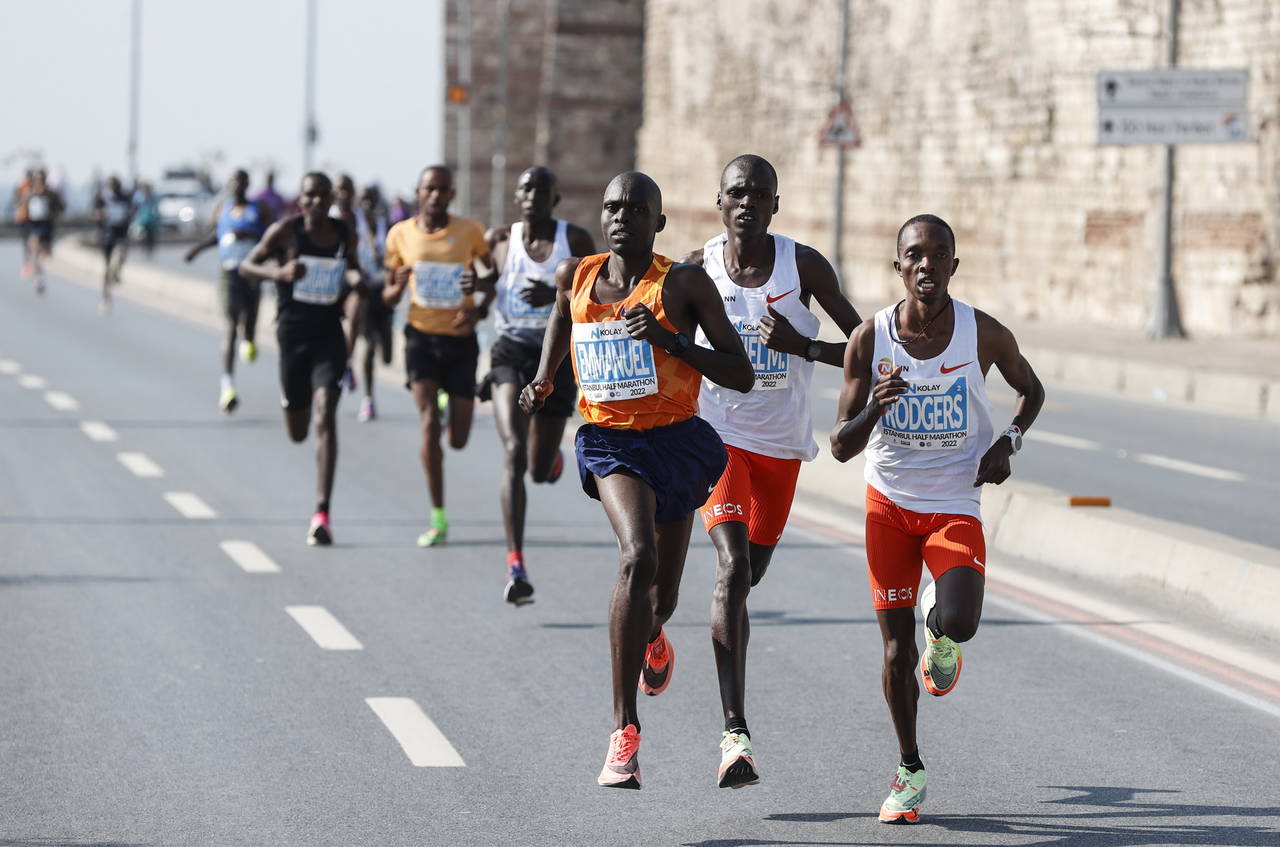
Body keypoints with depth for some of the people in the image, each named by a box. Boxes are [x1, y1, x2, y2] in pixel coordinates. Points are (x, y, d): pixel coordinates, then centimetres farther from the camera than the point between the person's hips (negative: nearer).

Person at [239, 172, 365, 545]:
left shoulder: (346, 235, 5)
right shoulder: (286, 231, -4)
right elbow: (247, 265, 0)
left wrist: (356, 282, 0)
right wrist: (279, 273, -19)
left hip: (329, 336, 0)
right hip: (293, 335, 0)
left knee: (325, 418, -17)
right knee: (297, 432, 11)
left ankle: (322, 514, -21)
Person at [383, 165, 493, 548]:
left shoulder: (469, 232, -4)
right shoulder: (400, 234, 0)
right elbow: (388, 297, 9)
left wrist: (479, 311, -13)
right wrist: (397, 287, -15)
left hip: (461, 339, 0)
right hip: (421, 337, 0)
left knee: (458, 440, 3)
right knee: (429, 424, -16)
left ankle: (453, 407, 43)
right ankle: (438, 519, -8)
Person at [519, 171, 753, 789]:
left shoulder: (685, 284, -8)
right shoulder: (575, 276, 2)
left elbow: (741, 376, -9)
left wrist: (668, 339, -21)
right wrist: (543, 380, 10)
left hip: (677, 439, 0)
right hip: (610, 441, 0)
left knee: (661, 595, 16)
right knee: (637, 557, -29)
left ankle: (650, 639, 59)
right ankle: (624, 731, -28)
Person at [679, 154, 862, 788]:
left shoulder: (804, 266, -6)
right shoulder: (697, 270, -6)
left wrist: (802, 346, -18)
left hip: (781, 444, 2)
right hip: (719, 435, -2)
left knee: (748, 576, 16)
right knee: (732, 568, -21)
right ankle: (735, 733, -26)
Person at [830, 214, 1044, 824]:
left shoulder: (985, 335, -11)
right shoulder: (869, 340, -11)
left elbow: (1031, 389, 10)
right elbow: (841, 447, -9)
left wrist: (1008, 441, -8)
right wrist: (874, 409, -29)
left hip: (956, 506, -1)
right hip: (889, 503, 1)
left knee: (958, 624, -25)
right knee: (896, 648, 3)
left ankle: (939, 626, 14)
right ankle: (909, 772, 23)